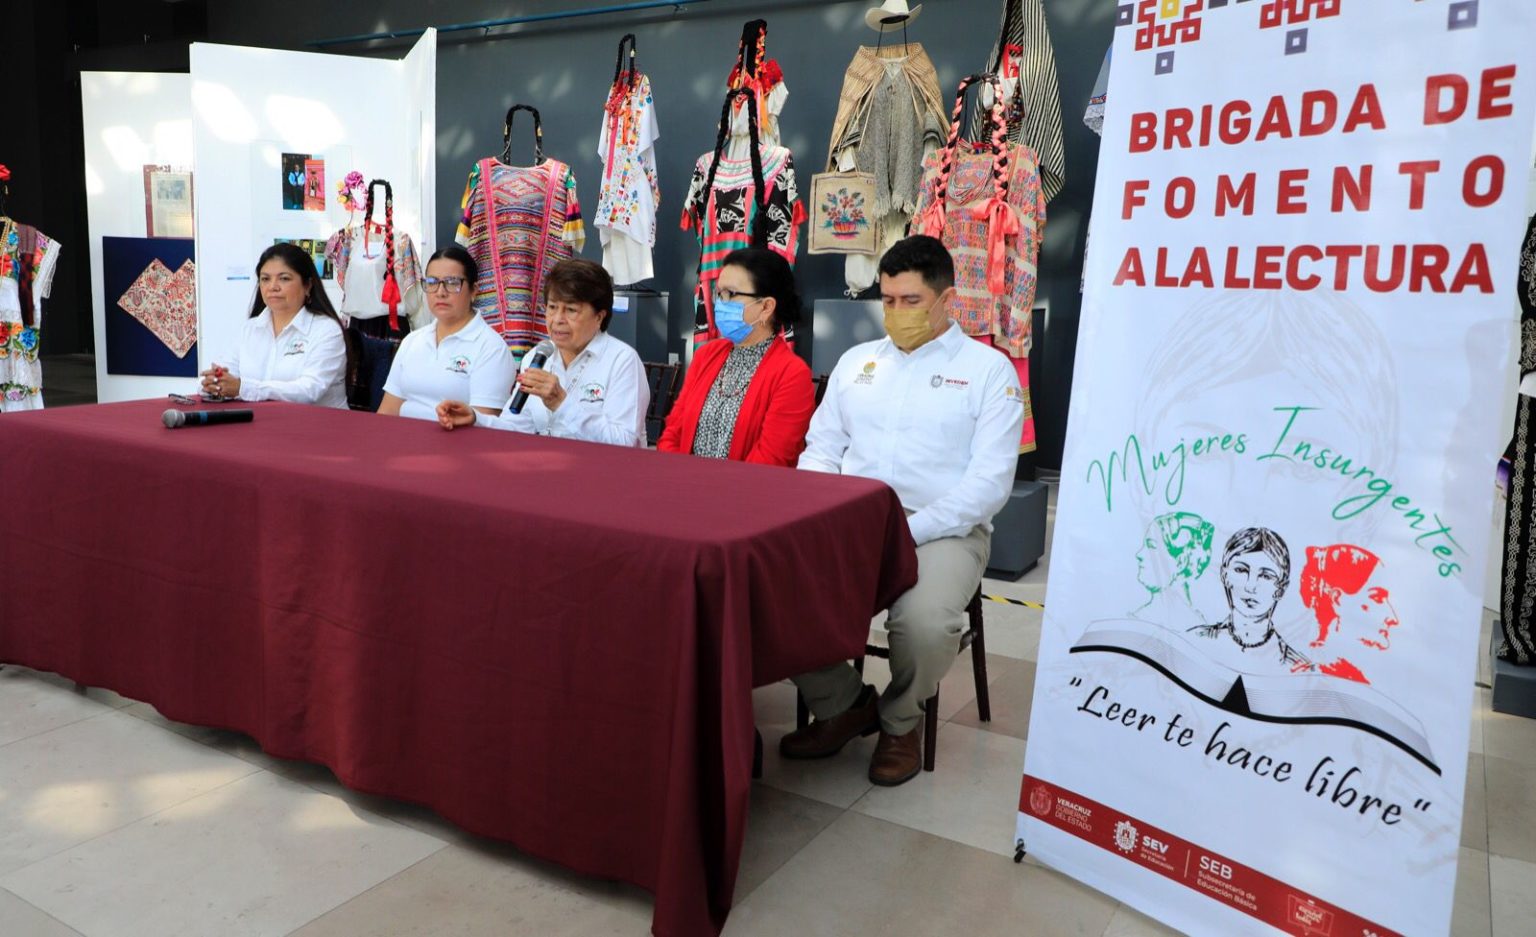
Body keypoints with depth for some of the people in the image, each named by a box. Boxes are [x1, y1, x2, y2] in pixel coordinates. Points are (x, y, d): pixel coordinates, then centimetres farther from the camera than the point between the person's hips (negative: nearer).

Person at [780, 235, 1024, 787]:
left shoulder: (989, 370, 2)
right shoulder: (856, 361, 17)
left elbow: (990, 482, -7)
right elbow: (821, 449, 17)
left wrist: (907, 532, -17)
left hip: (941, 530, -4)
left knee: (925, 622, -34)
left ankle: (900, 720, 3)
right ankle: (843, 704, 5)